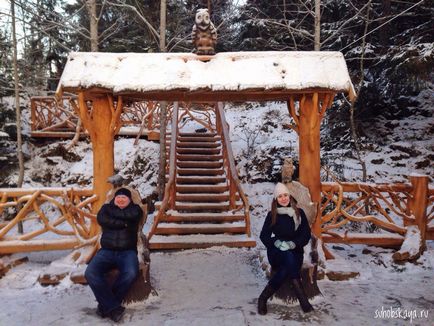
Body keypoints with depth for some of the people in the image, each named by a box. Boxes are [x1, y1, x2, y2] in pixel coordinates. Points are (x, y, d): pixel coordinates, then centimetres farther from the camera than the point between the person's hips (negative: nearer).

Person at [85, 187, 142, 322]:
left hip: (127, 252, -1)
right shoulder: (106, 207, 17)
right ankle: (113, 307, -15)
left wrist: (112, 211, 1)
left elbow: (131, 215, -10)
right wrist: (123, 223, -6)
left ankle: (106, 305, -10)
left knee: (131, 273, -31)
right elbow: (101, 219, -5)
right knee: (90, 273, -26)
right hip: (107, 251, 2)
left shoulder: (135, 209, 14)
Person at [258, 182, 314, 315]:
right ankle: (302, 299, -34)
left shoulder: (299, 213, 7)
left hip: (295, 251, 1)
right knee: (289, 257, -37)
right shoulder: (272, 215, 7)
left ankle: (263, 297, -26)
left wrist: (293, 243, -16)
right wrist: (277, 243, -18)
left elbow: (306, 234, 2)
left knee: (286, 269, -35)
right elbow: (264, 235, 2)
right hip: (276, 252, 0)